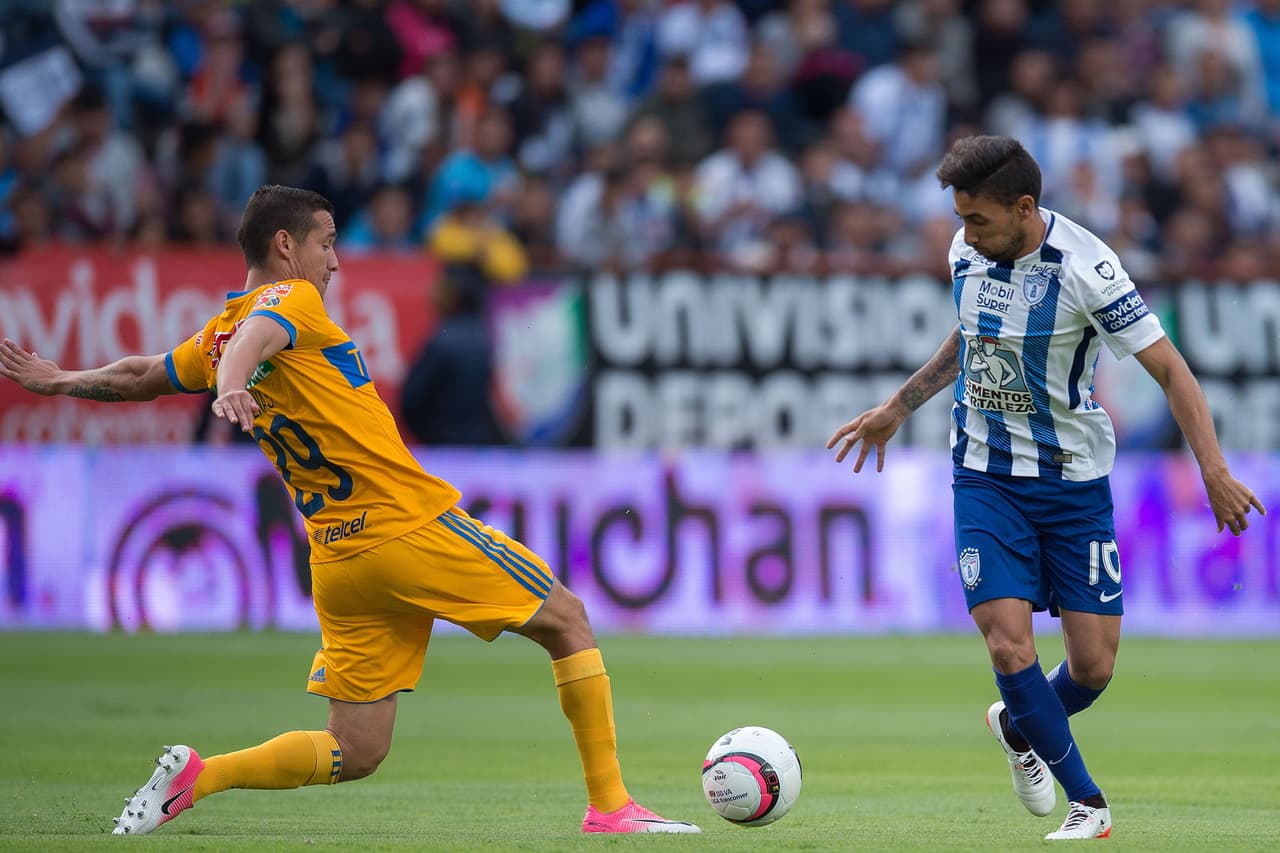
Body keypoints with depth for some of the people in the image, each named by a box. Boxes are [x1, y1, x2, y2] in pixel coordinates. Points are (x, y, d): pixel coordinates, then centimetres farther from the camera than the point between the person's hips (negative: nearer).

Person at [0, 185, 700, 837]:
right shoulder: (292, 299, -8)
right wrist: (233, 382, -52)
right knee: (566, 619, 8)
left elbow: (139, 376, 28)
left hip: (337, 562, 8)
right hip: (414, 527, -8)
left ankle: (195, 776, -5)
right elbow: (254, 337, -30)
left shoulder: (215, 335, 14)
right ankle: (609, 804, 6)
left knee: (354, 754, 10)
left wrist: (60, 381, 47)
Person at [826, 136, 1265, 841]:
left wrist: (1214, 471, -25)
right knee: (1009, 646, -13)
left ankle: (1018, 728, 32)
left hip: (1075, 481, -3)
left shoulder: (1086, 268, -19)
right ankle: (1087, 804, 3)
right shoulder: (967, 250, -2)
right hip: (986, 477, 3)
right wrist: (897, 408, 20)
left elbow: (1168, 367, -17)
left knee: (1094, 666, -2)